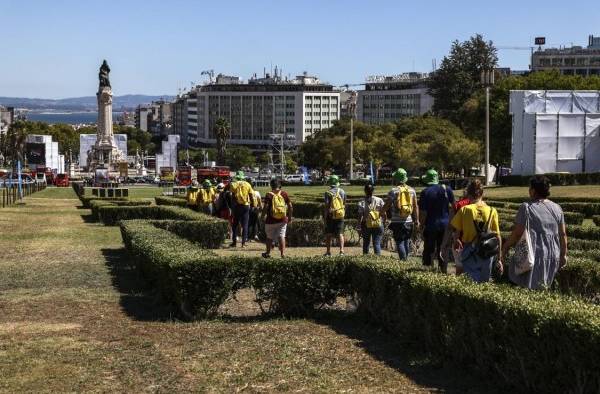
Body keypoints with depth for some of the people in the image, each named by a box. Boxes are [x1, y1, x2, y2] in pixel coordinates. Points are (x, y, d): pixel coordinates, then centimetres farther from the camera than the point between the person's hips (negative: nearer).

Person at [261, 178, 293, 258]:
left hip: (271, 220, -2)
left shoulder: (269, 195, -9)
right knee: (281, 236, 6)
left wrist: (263, 216, -1)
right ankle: (282, 253, -3)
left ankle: (268, 253, 24)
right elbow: (290, 206, 2)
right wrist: (290, 218, 11)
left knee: (269, 237, 12)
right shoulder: (284, 194, 1)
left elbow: (265, 207, -14)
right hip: (283, 220, 2)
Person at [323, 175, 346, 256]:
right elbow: (344, 204, 12)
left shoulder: (328, 193, -10)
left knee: (329, 234, 8)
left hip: (331, 216, -3)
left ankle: (328, 252, 11)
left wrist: (325, 218, -9)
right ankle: (341, 250, -8)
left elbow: (326, 206, -12)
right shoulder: (342, 191, 4)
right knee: (340, 234, 4)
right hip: (340, 216, 3)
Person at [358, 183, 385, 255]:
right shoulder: (379, 200, -4)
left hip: (366, 225, 0)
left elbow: (360, 215, -9)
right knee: (377, 243, 3)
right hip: (378, 225, 0)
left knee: (366, 243, 16)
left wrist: (359, 225, -4)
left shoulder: (362, 202, -7)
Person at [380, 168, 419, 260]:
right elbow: (415, 207, 7)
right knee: (406, 241, 15)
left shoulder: (393, 191, -8)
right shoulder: (412, 190, 4)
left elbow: (386, 205, -5)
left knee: (399, 242, 0)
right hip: (408, 221, 4)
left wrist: (382, 212, 15)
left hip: (397, 221, -4)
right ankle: (406, 259, 19)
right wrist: (417, 220, 14)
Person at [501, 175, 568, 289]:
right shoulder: (557, 208, 4)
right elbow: (563, 235, 7)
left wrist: (505, 247, 1)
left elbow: (517, 233, -12)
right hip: (553, 257, 5)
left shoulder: (526, 208, -11)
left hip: (533, 256, -5)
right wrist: (563, 254, 18)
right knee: (544, 285, 16)